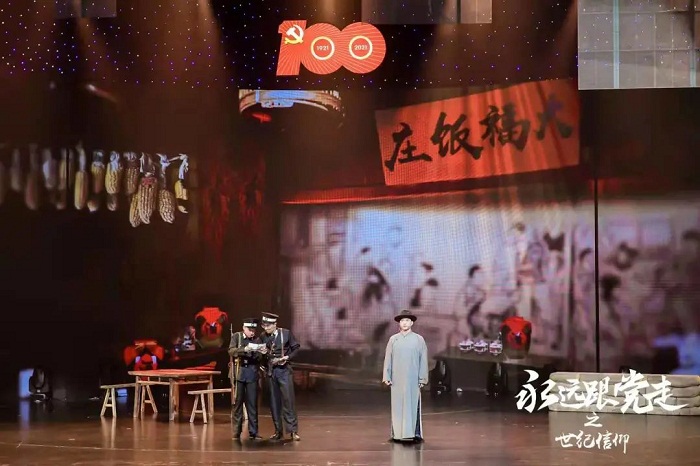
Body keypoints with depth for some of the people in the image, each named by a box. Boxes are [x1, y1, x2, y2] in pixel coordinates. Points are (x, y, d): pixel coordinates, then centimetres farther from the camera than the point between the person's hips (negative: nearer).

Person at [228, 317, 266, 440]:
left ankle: (253, 432, 4)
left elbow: (258, 358, 5)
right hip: (239, 372, -2)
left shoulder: (257, 340, 9)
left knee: (252, 403, 0)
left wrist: (261, 353, -17)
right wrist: (244, 349, -26)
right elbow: (231, 351, -11)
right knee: (238, 402, 1)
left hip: (252, 373, 2)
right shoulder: (236, 336, 4)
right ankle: (236, 432, 9)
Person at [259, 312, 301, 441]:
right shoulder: (263, 337, 3)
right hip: (271, 371, 3)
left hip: (284, 370, -3)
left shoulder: (286, 333, -3)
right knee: (274, 402, 5)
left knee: (288, 400, -5)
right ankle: (278, 431, 13)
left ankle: (293, 430, 0)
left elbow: (296, 347, 4)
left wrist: (287, 357, -10)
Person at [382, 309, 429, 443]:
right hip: (397, 379, 1)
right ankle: (397, 434, 4)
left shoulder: (419, 339, 2)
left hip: (413, 379, -1)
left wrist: (422, 378, -3)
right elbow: (388, 359, 7)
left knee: (413, 406, -2)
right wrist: (387, 377, 2)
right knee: (397, 407, 2)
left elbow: (423, 360, 1)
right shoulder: (393, 339, 6)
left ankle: (415, 433, 0)